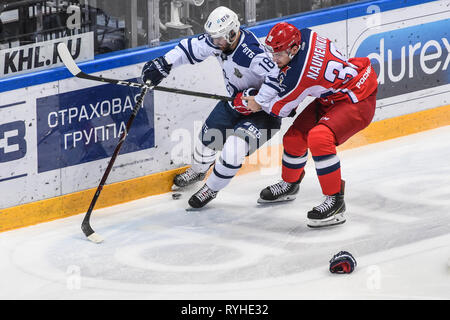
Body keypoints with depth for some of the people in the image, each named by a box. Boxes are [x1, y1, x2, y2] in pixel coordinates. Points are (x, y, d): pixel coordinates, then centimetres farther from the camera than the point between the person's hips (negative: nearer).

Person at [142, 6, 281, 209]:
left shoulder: (253, 54, -37)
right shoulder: (218, 40, -13)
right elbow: (192, 48, 3)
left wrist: (255, 96, -42)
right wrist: (163, 64, -1)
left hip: (262, 111, -8)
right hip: (235, 102, 8)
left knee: (234, 147, -24)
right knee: (208, 135, 15)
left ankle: (212, 188, 2)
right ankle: (198, 170, 50)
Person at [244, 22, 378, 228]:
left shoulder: (299, 75, -31)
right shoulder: (305, 36, -10)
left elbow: (281, 109, -13)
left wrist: (259, 105, 7)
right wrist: (259, 97, -4)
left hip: (357, 102, -10)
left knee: (319, 138, -31)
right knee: (295, 135, 11)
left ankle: (335, 201, -22)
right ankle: (289, 184, 37)